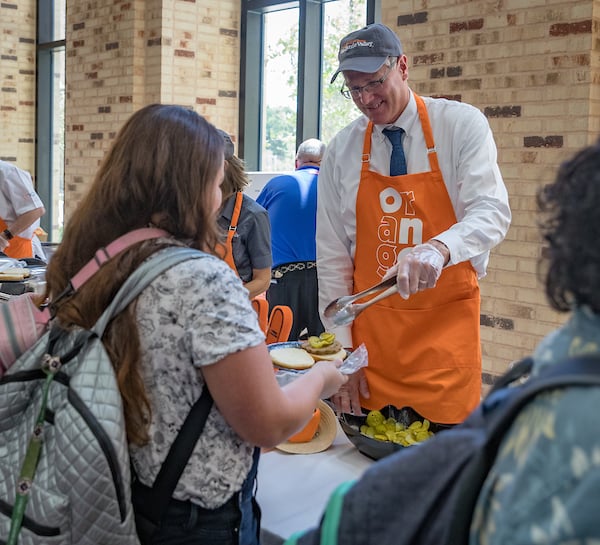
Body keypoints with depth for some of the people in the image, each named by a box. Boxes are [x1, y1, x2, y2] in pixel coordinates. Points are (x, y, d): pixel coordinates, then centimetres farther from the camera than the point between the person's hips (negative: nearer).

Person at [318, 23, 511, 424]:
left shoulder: (462, 125, -4)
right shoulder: (341, 151, 3)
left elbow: (492, 211, -16)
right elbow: (332, 255, 4)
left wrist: (438, 248, -37)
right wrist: (342, 350, 1)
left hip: (447, 331, -2)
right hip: (370, 333, 2)